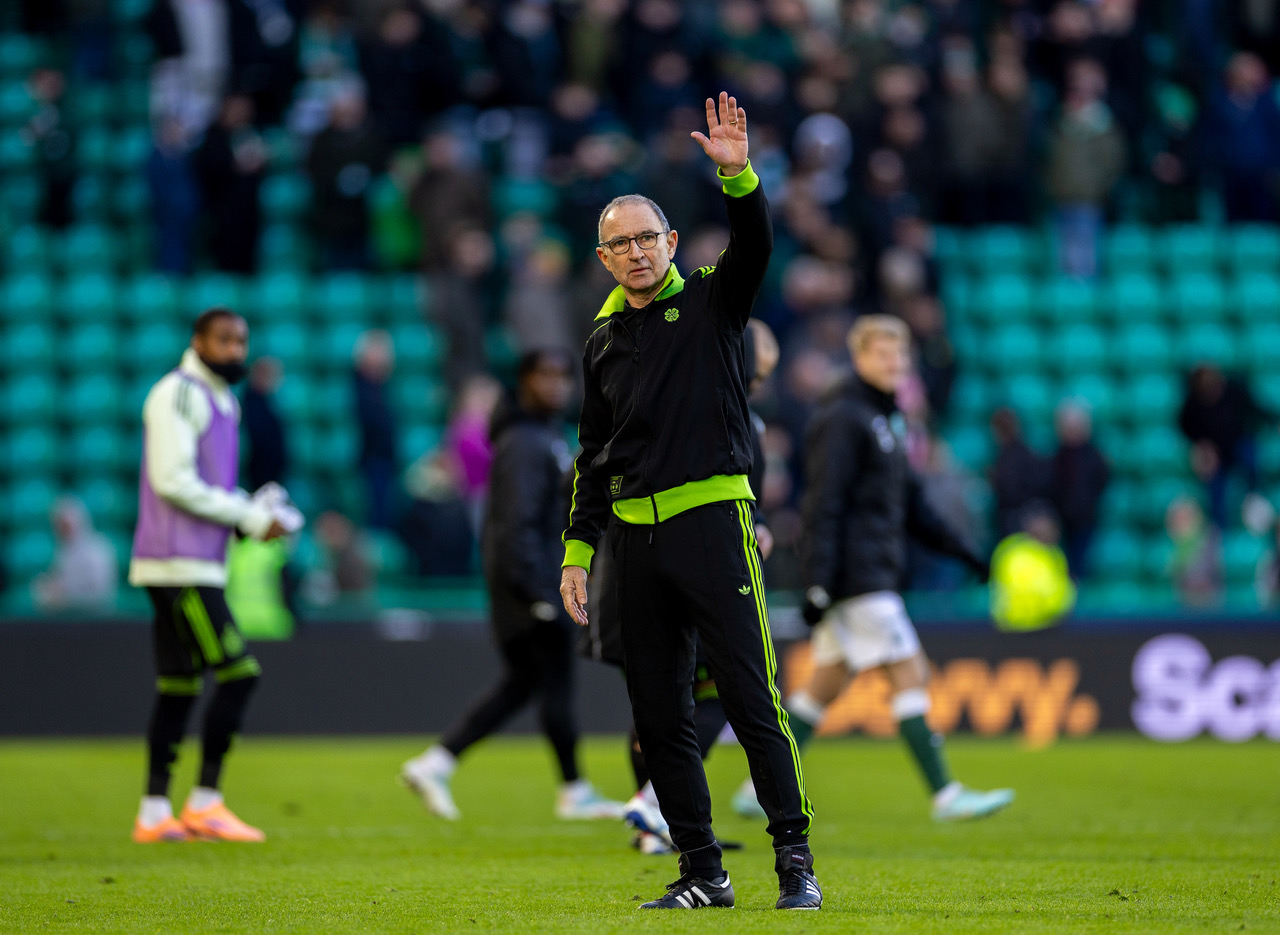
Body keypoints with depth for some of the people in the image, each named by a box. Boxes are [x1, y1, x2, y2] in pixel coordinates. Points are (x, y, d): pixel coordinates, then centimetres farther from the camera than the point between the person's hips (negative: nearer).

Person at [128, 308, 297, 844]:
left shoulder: (221, 400, 20)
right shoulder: (180, 394, -9)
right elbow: (173, 480, -17)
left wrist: (256, 512, 5)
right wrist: (249, 518, -13)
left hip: (200, 566, 10)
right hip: (179, 566, -10)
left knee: (179, 686, 10)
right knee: (237, 672, -12)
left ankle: (154, 815, 12)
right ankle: (205, 804, -8)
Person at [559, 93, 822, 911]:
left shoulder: (711, 303, 5)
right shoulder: (604, 342, 16)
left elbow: (756, 247, -15)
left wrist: (738, 176, -32)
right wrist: (577, 552, 15)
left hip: (713, 520, -5)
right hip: (633, 532, 5)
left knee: (751, 697, -10)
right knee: (659, 716, 4)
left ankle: (795, 859, -6)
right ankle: (703, 873, 10)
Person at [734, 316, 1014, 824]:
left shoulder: (885, 419, 18)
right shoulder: (842, 419, -11)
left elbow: (911, 505, 23)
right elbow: (824, 506, -17)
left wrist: (967, 553, 17)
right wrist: (819, 583, -21)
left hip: (876, 574, 10)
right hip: (857, 576, -10)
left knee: (827, 683, 11)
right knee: (909, 672, -10)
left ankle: (766, 788, 15)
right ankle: (945, 795, -9)